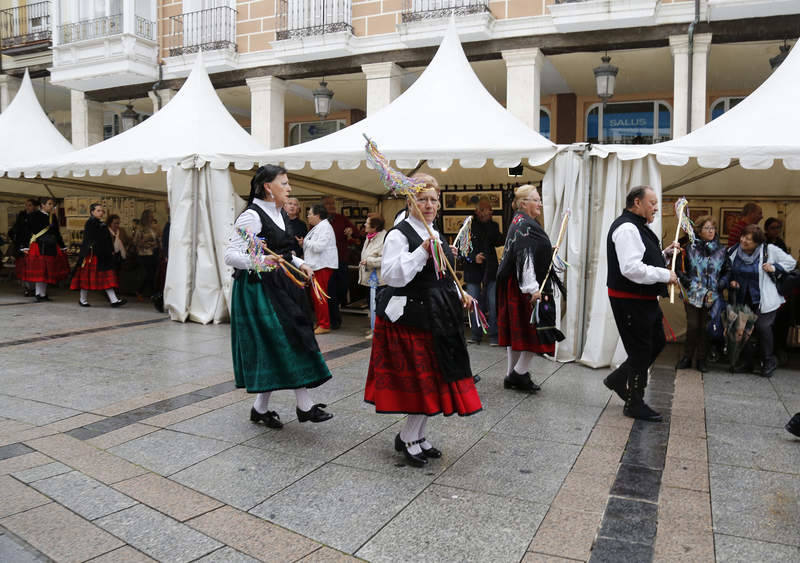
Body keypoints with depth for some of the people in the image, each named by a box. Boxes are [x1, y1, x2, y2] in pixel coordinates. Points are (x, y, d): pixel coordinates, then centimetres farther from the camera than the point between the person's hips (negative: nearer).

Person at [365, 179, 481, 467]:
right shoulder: (399, 234, -10)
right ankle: (408, 438, 14)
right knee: (421, 378, -5)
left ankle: (418, 436, 26)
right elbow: (391, 275, -21)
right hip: (410, 314, -8)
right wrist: (422, 251, -24)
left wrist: (459, 294, 9)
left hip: (438, 314, 8)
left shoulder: (437, 235, 15)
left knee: (435, 377, 11)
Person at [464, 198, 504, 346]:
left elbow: (499, 242, -8)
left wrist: (489, 223, -13)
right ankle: (476, 335, 16)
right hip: (473, 271, -1)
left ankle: (493, 335, 5)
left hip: (490, 270, 1)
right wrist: (473, 257, -16)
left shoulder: (494, 226, 9)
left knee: (493, 304, -3)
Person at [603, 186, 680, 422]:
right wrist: (666, 275, -21)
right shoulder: (626, 228, -20)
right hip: (630, 301, -11)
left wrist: (664, 254, 10)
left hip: (644, 299, 11)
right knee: (640, 350, 0)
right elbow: (632, 268, -30)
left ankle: (618, 379, 29)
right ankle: (634, 405, 15)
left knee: (657, 342, 19)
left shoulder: (637, 227, 15)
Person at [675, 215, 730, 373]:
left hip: (712, 296, 2)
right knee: (692, 327, -4)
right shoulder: (690, 249, 1)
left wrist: (722, 283, -3)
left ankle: (701, 360, 16)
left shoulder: (721, 251, 8)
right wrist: (685, 280, -8)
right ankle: (687, 357, 10)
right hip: (693, 295, -2)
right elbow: (680, 268, 6)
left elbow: (727, 270, 13)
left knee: (706, 328, 5)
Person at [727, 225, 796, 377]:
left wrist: (774, 267, -15)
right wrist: (731, 281, -1)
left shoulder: (769, 250, -10)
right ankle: (747, 361, 20)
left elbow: (791, 262, 0)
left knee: (763, 326, -12)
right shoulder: (734, 252, 0)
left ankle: (769, 361, 8)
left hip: (764, 299, -4)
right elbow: (728, 272, 17)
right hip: (743, 299, 4)